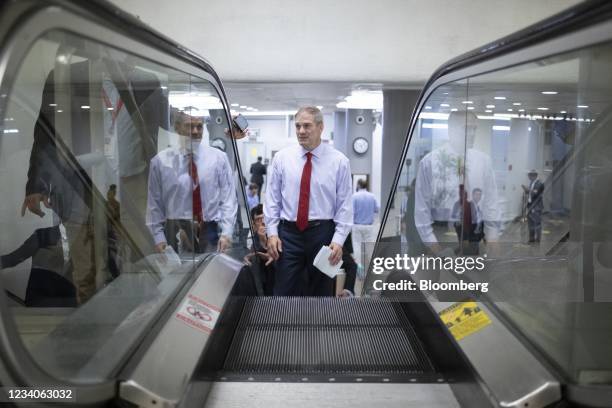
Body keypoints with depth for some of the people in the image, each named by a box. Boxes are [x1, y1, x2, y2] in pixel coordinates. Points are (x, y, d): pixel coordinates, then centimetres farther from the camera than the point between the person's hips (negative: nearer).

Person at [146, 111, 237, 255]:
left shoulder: (219, 158, 3)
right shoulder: (161, 161, 2)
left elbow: (228, 198, 1)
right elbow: (154, 203, 5)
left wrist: (226, 233, -8)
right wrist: (158, 237, -2)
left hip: (210, 232, 0)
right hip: (175, 232, 0)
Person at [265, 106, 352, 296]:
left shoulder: (339, 161, -2)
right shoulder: (281, 157, 2)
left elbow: (345, 205, -3)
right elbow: (272, 199, 4)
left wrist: (338, 240, -10)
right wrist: (272, 232, -3)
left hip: (322, 233, -1)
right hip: (288, 233, 1)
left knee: (321, 293, 13)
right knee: (284, 293, 3)